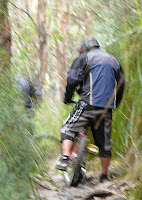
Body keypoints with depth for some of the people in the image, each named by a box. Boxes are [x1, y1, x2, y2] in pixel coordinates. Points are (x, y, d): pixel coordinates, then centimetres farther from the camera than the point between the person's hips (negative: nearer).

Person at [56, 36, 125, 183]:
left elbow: (72, 80, -6)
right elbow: (121, 85, 21)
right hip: (107, 109, 4)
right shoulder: (114, 61, 21)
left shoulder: (83, 58, 4)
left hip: (88, 104, -4)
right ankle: (104, 175, 19)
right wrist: (114, 104, 30)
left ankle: (64, 159, -11)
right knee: (105, 142, 12)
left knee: (68, 129, 8)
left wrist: (67, 98, 8)